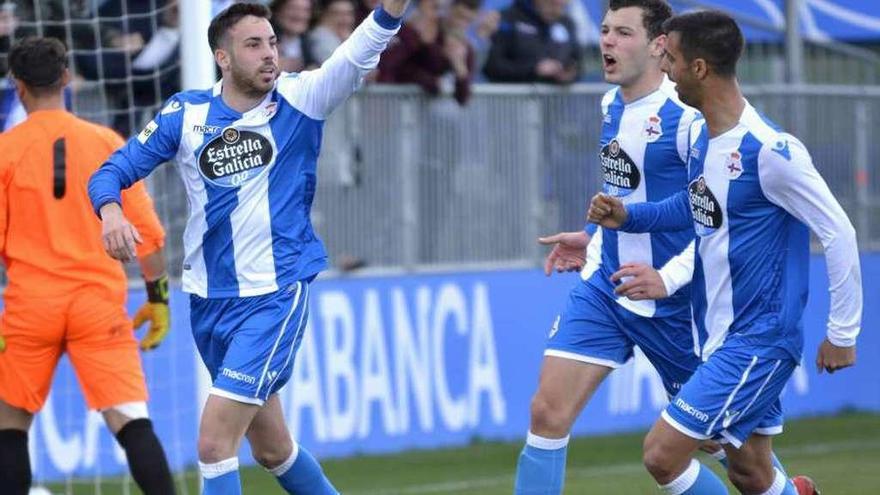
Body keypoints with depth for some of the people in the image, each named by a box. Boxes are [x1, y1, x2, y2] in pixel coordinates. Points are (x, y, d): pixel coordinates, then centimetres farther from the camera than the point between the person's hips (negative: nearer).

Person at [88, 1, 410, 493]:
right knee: (271, 448, 16)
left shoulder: (298, 100, -7)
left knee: (215, 440, -15)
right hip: (210, 299, 4)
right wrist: (111, 212, -20)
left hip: (277, 295, -4)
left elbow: (362, 51, -22)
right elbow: (113, 171, 2)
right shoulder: (186, 113, -1)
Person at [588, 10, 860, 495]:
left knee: (663, 454, -13)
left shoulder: (770, 150, -21)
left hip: (758, 340, -8)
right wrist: (627, 216, 9)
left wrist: (842, 333, -13)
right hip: (718, 336, 9)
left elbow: (839, 234, -17)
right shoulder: (699, 136, 5)